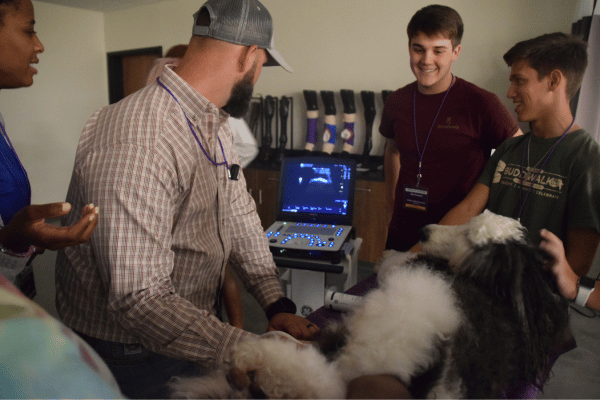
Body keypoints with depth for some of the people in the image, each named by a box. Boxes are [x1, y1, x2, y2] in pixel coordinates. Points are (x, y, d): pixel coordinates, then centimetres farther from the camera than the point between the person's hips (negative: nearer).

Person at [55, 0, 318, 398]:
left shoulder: (216, 126, 2)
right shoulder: (136, 144, -31)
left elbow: (240, 216, 1)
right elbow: (139, 298, -34)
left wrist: (277, 303, -8)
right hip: (132, 355, -8)